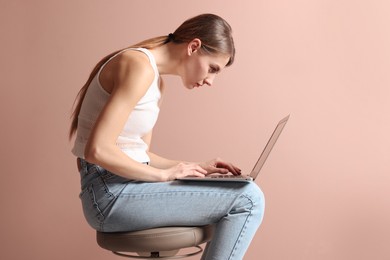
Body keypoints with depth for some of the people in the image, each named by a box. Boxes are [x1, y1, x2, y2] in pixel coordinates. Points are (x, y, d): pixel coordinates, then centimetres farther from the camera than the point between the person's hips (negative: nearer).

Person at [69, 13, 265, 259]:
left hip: (126, 186, 10)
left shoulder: (156, 82, 14)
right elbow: (98, 150, -23)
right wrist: (164, 174, -14)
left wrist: (194, 167, 5)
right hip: (110, 193, -10)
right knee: (248, 199, -15)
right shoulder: (139, 66, -16)